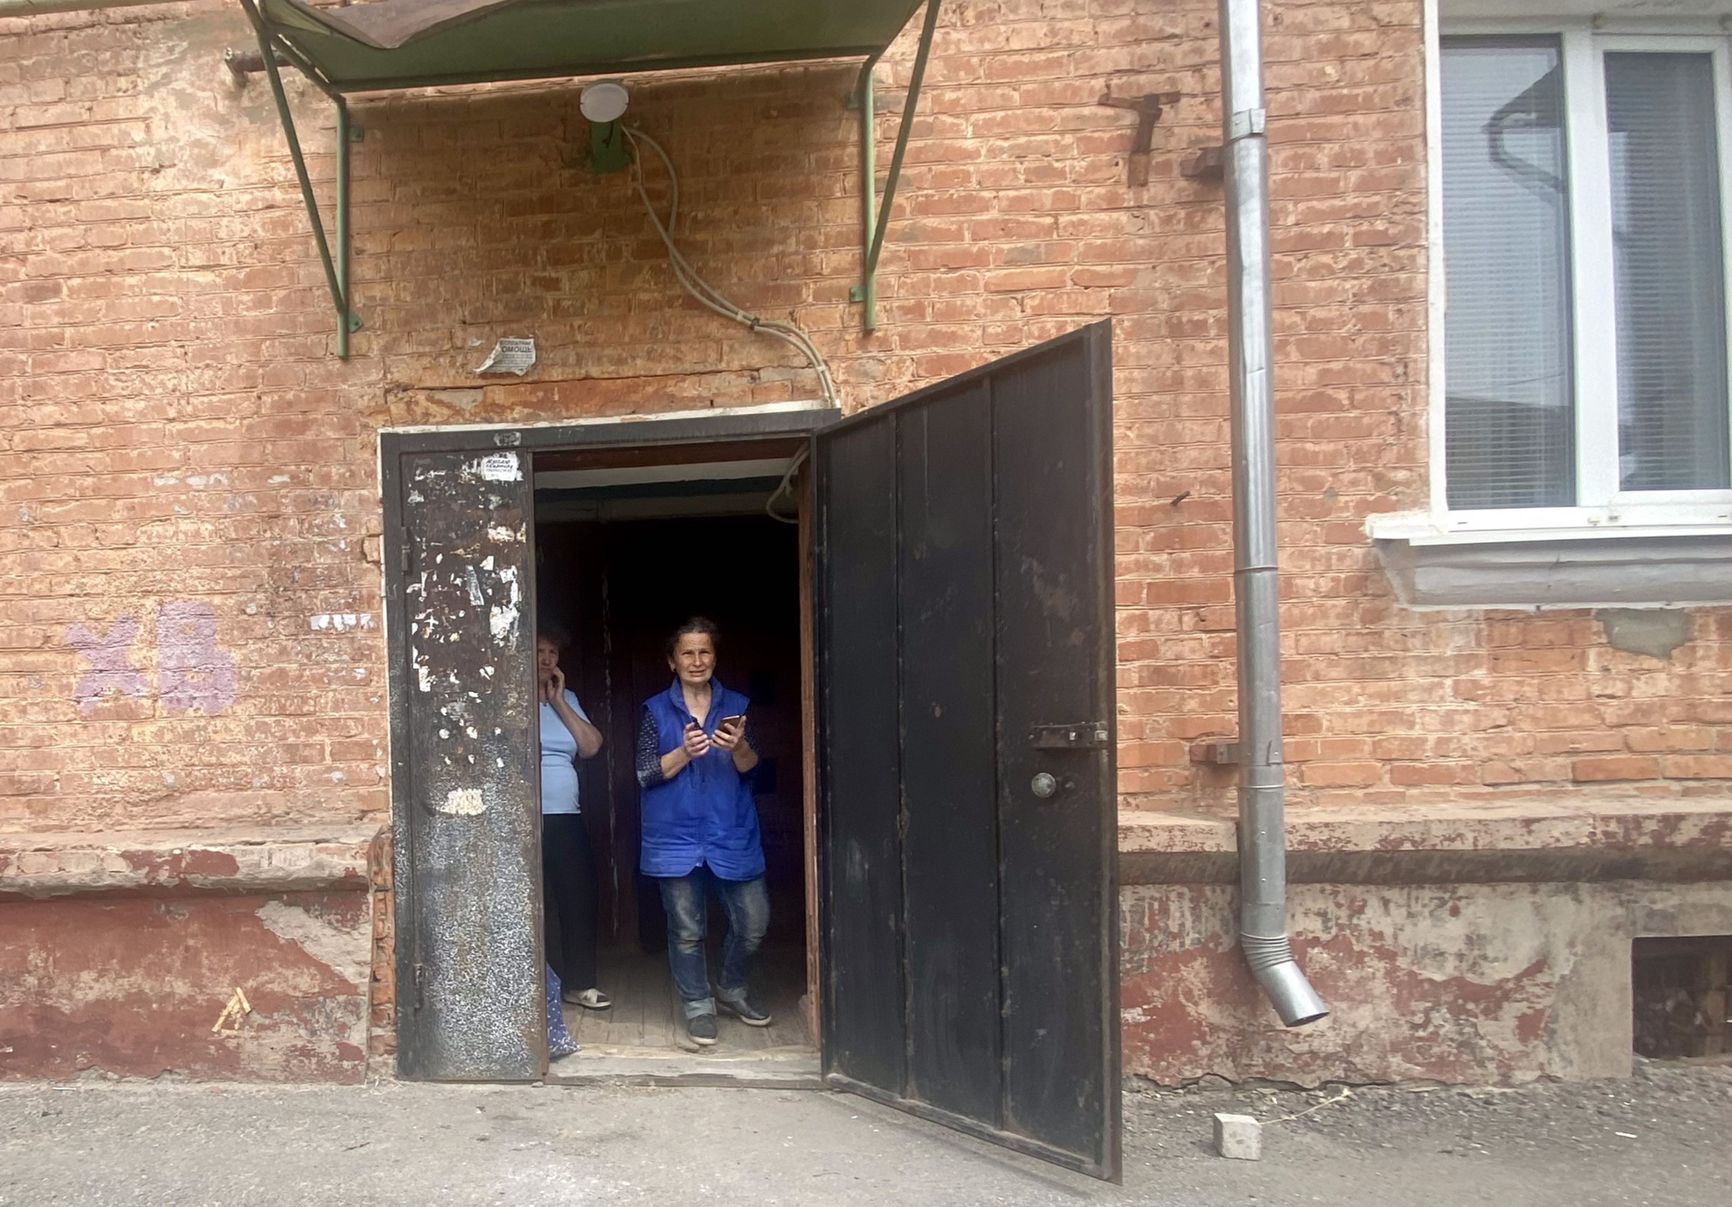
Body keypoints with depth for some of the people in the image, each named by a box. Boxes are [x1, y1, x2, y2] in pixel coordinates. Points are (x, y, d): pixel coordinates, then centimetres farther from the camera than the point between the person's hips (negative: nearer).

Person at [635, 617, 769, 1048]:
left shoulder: (735, 705, 6)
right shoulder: (656, 710, 2)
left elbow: (750, 766, -2)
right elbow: (646, 774, -2)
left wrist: (737, 746, -25)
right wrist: (685, 753, -19)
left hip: (732, 834, 2)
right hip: (677, 838, -2)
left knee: (753, 923, 4)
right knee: (687, 930, 4)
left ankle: (731, 989, 30)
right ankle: (698, 1005, 23)